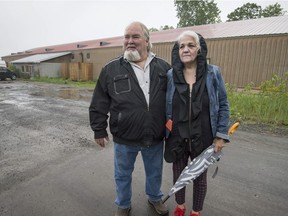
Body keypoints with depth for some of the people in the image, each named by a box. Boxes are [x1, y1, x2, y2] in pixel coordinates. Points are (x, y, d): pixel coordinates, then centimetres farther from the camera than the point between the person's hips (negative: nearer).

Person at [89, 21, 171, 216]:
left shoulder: (163, 68, -2)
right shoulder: (111, 69, -5)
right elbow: (99, 105, -1)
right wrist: (99, 130, 1)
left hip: (156, 138, 2)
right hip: (124, 139, -1)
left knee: (155, 173, 23)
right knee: (123, 175, 20)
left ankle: (155, 198, 54)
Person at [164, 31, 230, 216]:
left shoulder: (213, 73, -7)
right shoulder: (170, 75, -5)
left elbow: (223, 105, -2)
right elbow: (164, 106, 1)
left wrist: (221, 135, -6)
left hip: (203, 138, -1)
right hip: (177, 138, 1)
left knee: (200, 176, 18)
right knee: (178, 174, 20)